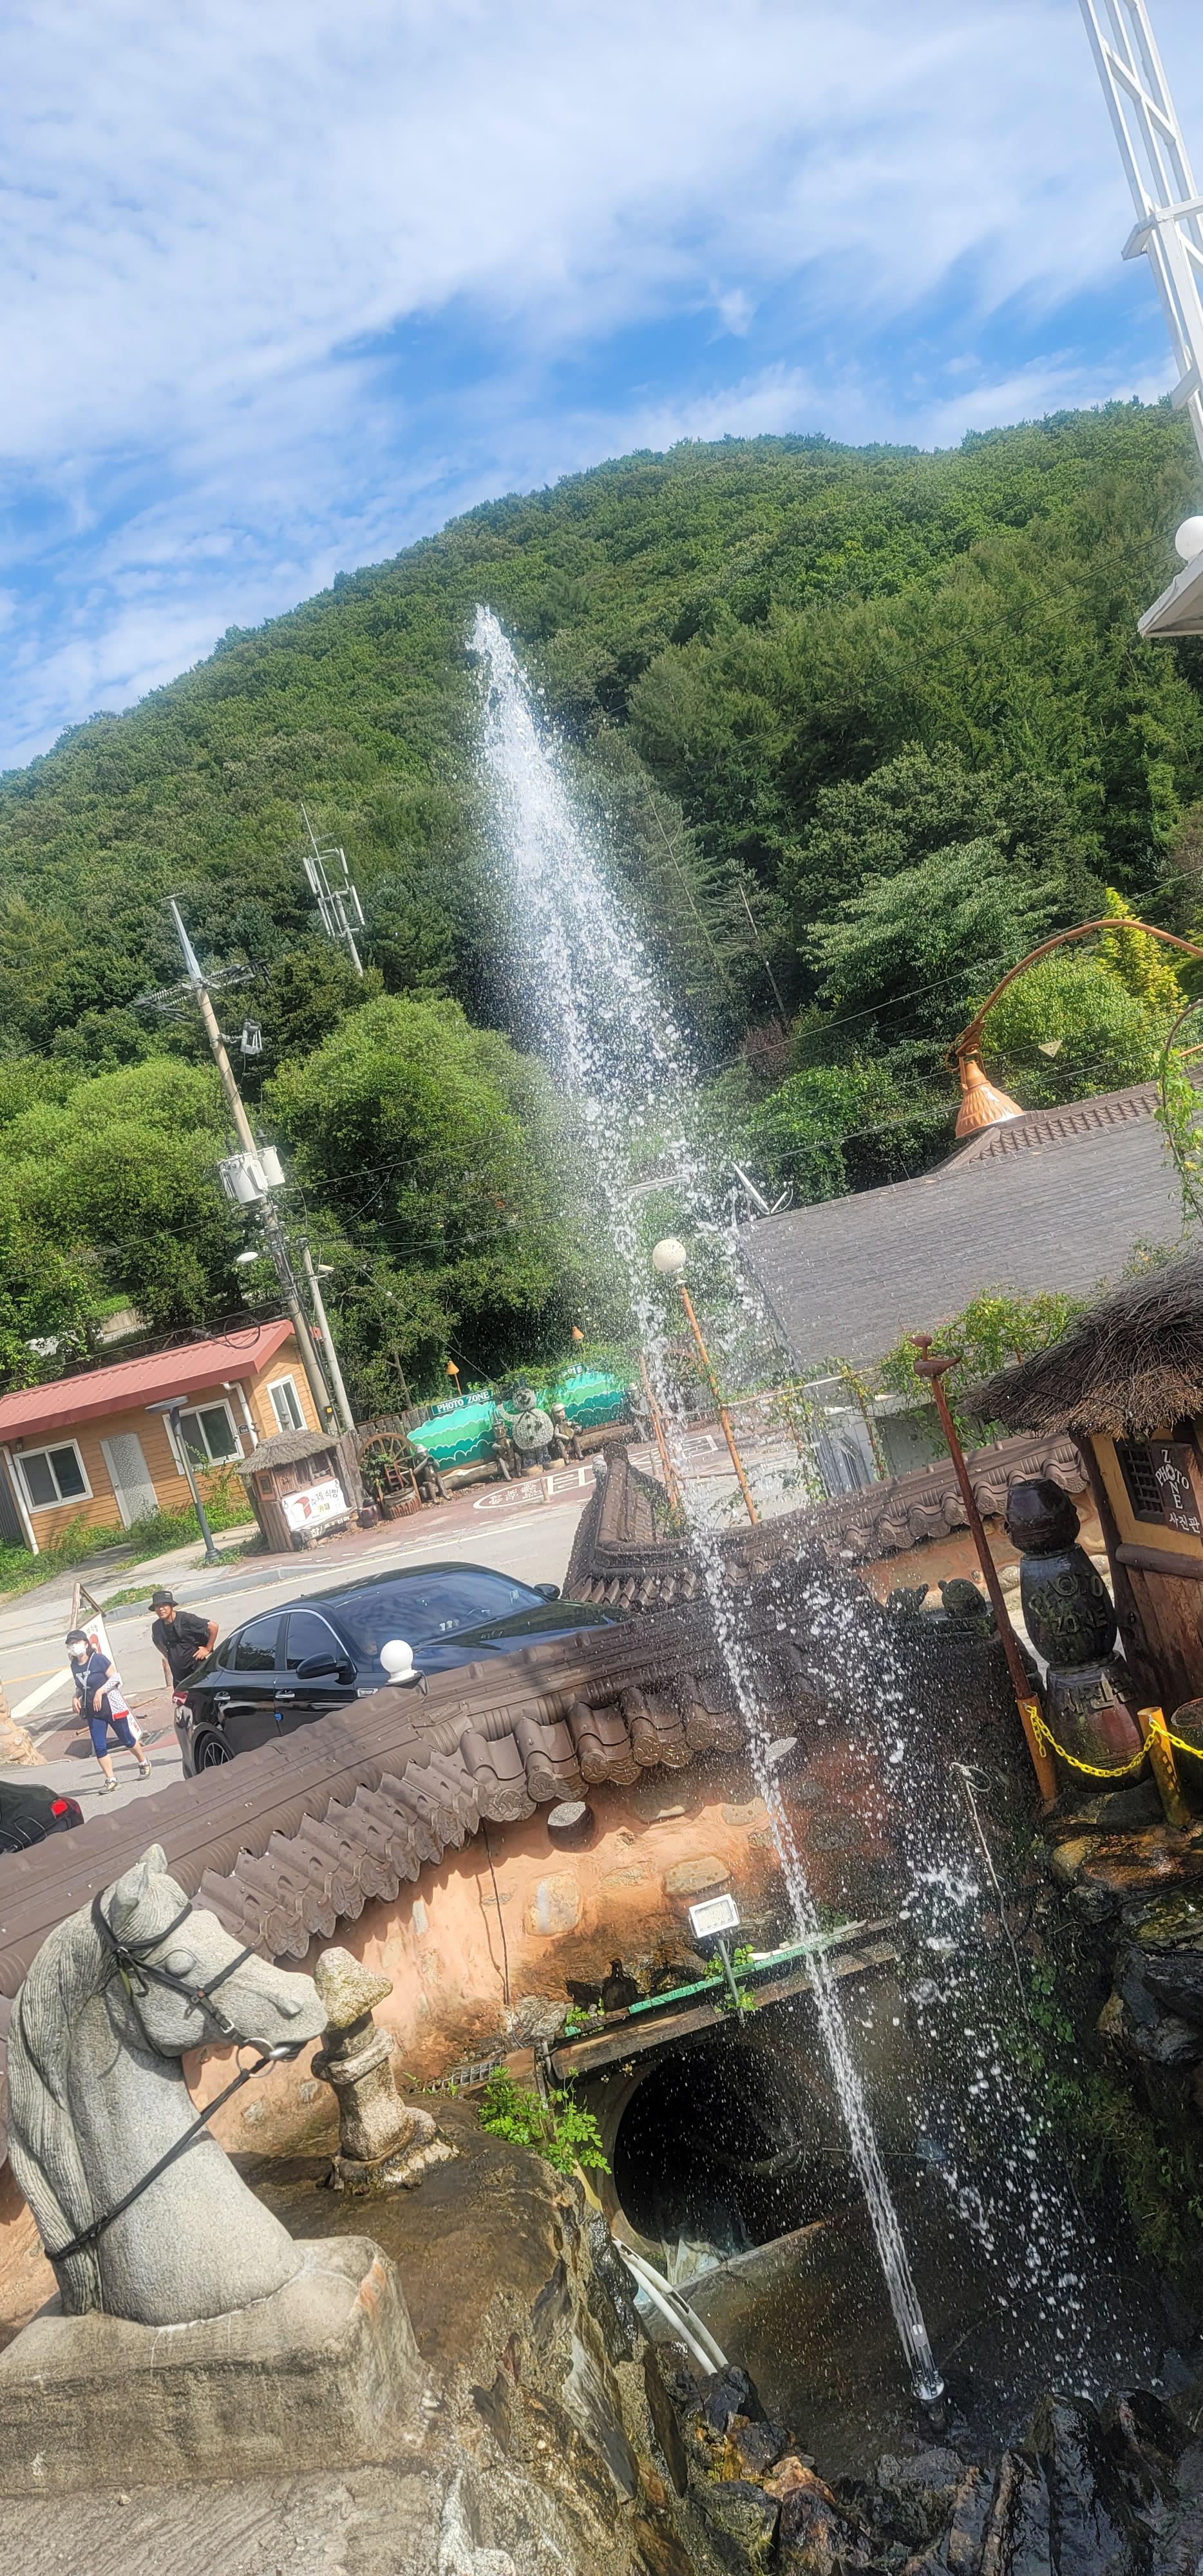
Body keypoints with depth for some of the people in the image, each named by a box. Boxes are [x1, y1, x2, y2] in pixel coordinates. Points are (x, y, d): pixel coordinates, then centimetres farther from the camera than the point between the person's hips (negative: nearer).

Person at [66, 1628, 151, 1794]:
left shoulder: (99, 1659, -16)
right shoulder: (74, 1666, 3)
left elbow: (116, 1677, -14)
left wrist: (100, 1691, -23)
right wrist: (77, 1697, -2)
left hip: (112, 1708, -5)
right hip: (93, 1713, 5)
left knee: (127, 1740, 6)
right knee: (99, 1748, -2)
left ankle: (144, 1763, 29)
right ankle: (110, 1780, 5)